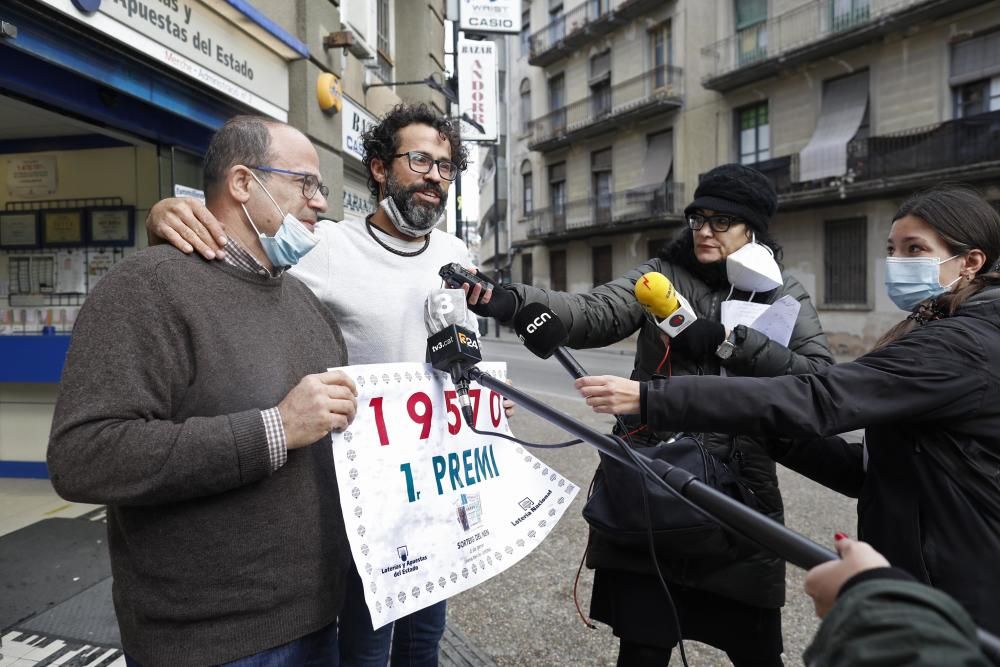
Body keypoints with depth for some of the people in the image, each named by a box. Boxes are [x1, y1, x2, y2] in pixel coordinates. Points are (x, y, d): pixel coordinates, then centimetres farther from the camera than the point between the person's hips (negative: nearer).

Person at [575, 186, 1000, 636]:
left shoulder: (960, 345, -20)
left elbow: (815, 400, -32)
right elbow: (870, 469, 8)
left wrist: (648, 398, -36)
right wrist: (774, 437, -4)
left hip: (954, 604, -8)